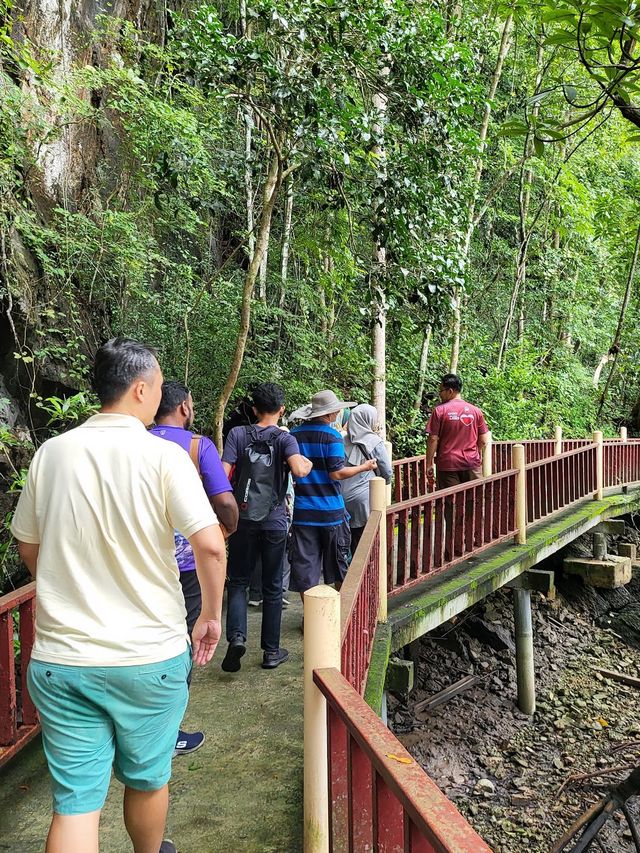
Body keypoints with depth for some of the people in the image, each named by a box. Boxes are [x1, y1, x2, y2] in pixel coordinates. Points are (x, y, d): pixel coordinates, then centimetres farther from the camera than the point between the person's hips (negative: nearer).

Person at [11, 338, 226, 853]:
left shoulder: (51, 453, 0)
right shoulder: (163, 456, -13)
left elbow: (28, 547, 11)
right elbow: (211, 545, -20)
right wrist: (212, 616, -4)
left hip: (60, 659, 3)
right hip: (151, 656, -2)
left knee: (75, 800, 12)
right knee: (147, 781, 21)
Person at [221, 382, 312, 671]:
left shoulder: (237, 434, -3)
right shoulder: (285, 439, -7)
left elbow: (223, 473, -12)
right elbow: (298, 469, -26)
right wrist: (307, 464, -4)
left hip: (243, 519, 1)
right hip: (274, 521, 0)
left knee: (238, 581, 14)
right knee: (272, 587, 11)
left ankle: (236, 637, -6)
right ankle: (271, 651, 19)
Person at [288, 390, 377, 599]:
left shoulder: (294, 435, 2)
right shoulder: (332, 436, -11)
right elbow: (337, 473, -16)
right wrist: (364, 467, -3)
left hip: (303, 511, 3)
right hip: (330, 511, -3)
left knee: (304, 565, 7)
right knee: (338, 560, 15)